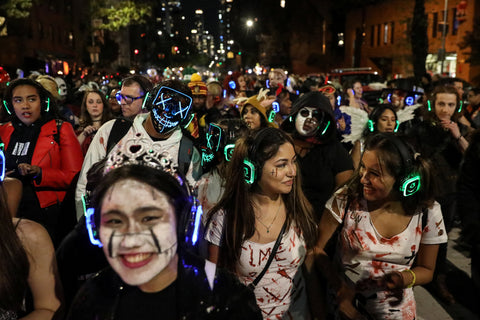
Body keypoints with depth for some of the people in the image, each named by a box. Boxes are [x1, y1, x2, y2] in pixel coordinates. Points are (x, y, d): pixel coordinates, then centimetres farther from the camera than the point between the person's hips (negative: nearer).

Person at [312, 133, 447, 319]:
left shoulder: (428, 212, -14)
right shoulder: (346, 199, -19)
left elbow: (426, 270, -1)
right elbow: (317, 248, -11)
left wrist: (405, 278, -22)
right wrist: (339, 287, -23)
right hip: (345, 305, -1)